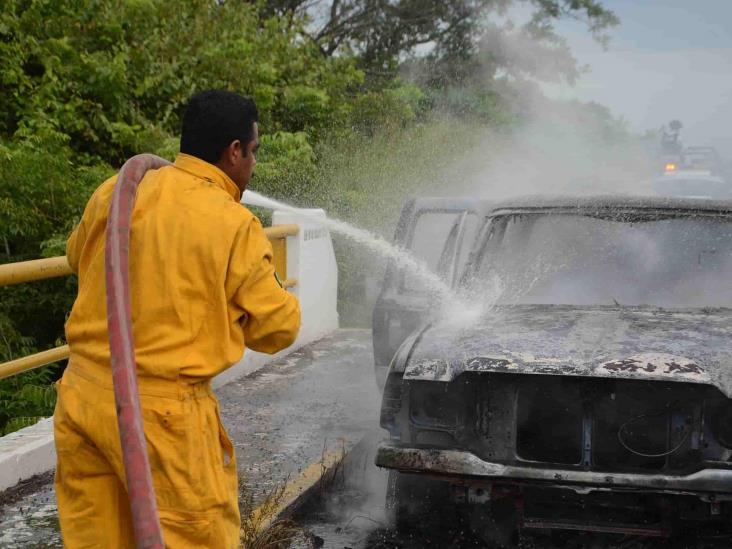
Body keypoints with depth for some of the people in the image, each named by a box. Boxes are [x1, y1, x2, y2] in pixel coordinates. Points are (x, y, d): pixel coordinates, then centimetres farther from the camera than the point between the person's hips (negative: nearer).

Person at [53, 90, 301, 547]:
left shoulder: (112, 195, 3)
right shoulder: (234, 225, -12)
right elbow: (277, 329, -3)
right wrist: (282, 299, 17)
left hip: (81, 395, 6)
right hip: (159, 409, -6)